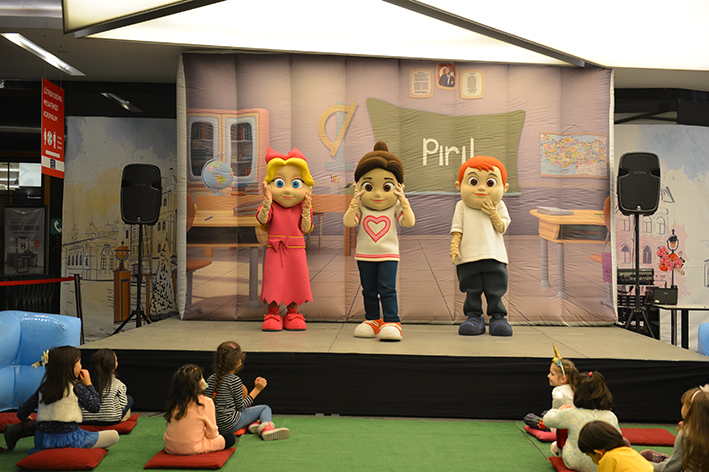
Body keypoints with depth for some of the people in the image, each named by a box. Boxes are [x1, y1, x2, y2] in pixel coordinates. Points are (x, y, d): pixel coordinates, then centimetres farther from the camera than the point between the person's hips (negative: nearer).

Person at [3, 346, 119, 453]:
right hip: (68, 438, -7)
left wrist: (24, 421, 31)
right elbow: (95, 407, -4)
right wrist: (89, 384, 4)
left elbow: (23, 411, 9)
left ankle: (18, 430, 15)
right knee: (114, 435, -9)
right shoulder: (76, 387, -12)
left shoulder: (43, 388, 3)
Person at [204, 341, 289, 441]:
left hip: (214, 426, 7)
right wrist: (257, 389, -2)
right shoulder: (235, 380, -14)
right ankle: (265, 427, -17)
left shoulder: (211, 378, 5)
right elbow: (241, 406, -8)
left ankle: (252, 423, 7)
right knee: (265, 408, 7)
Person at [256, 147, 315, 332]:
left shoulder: (302, 208, 1)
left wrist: (306, 210, -15)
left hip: (296, 252, 2)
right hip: (275, 252, -1)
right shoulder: (271, 207, -3)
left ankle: (292, 314, 21)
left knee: (295, 281, 7)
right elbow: (262, 219, -20)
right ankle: (273, 314, 14)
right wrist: (267, 201, -30)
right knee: (274, 282, 2)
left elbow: (306, 228, -6)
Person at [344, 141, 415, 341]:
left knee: (387, 289, -9)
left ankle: (391, 322, -4)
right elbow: (348, 222, -15)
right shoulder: (360, 208, -2)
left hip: (388, 255, -2)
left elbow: (409, 222, -14)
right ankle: (373, 320, 25)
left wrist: (403, 202, -18)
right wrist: (355, 202, -20)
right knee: (369, 291, 11)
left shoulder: (395, 207, -2)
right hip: (365, 256, 2)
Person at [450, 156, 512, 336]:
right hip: (468, 257, 0)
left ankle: (498, 317, 13)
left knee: (495, 291, 3)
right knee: (472, 291, 5)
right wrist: (454, 246, -7)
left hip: (494, 257, 0)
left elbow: (502, 227, 0)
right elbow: (457, 229, 4)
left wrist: (492, 214, -12)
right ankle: (474, 317, 15)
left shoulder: (498, 206, 7)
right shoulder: (461, 206, 6)